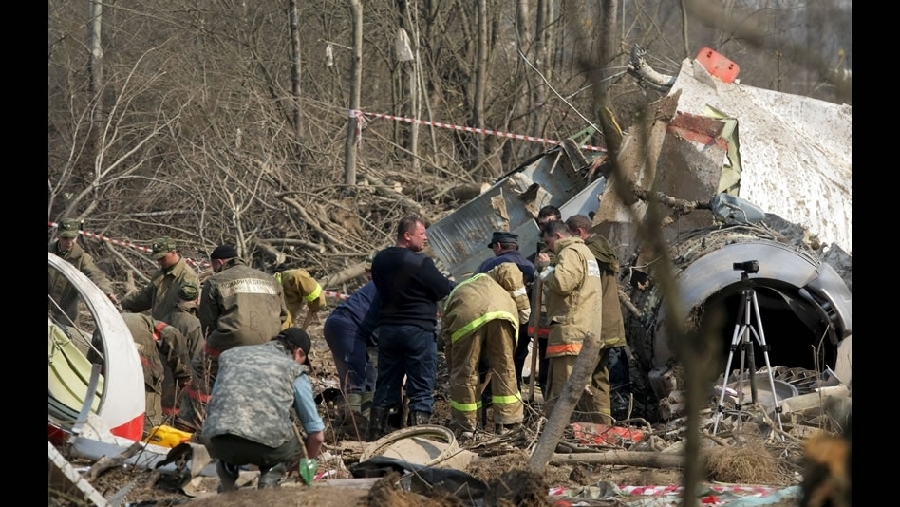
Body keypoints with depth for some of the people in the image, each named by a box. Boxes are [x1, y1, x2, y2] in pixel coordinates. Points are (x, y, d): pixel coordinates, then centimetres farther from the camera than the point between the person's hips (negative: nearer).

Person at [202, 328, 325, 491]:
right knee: (292, 446, 32)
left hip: (218, 443, 3)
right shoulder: (294, 369, 19)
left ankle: (227, 468, 15)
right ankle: (270, 477, 5)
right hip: (267, 443, -3)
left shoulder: (230, 355, 27)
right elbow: (317, 435, 21)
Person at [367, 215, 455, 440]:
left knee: (385, 388, 14)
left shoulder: (380, 260, 6)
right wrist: (454, 284, 10)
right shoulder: (420, 263, -16)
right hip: (418, 329, -7)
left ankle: (374, 437, 16)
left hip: (387, 328, 7)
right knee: (421, 390, 0)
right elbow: (444, 290, -10)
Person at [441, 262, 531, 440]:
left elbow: (448, 344, 33)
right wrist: (522, 305, 19)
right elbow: (508, 269, 16)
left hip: (467, 318, -1)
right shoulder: (487, 279, 41)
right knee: (504, 369, 14)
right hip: (502, 312, 1)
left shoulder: (452, 298, 40)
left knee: (464, 372, 13)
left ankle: (466, 427, 19)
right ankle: (506, 423, 18)